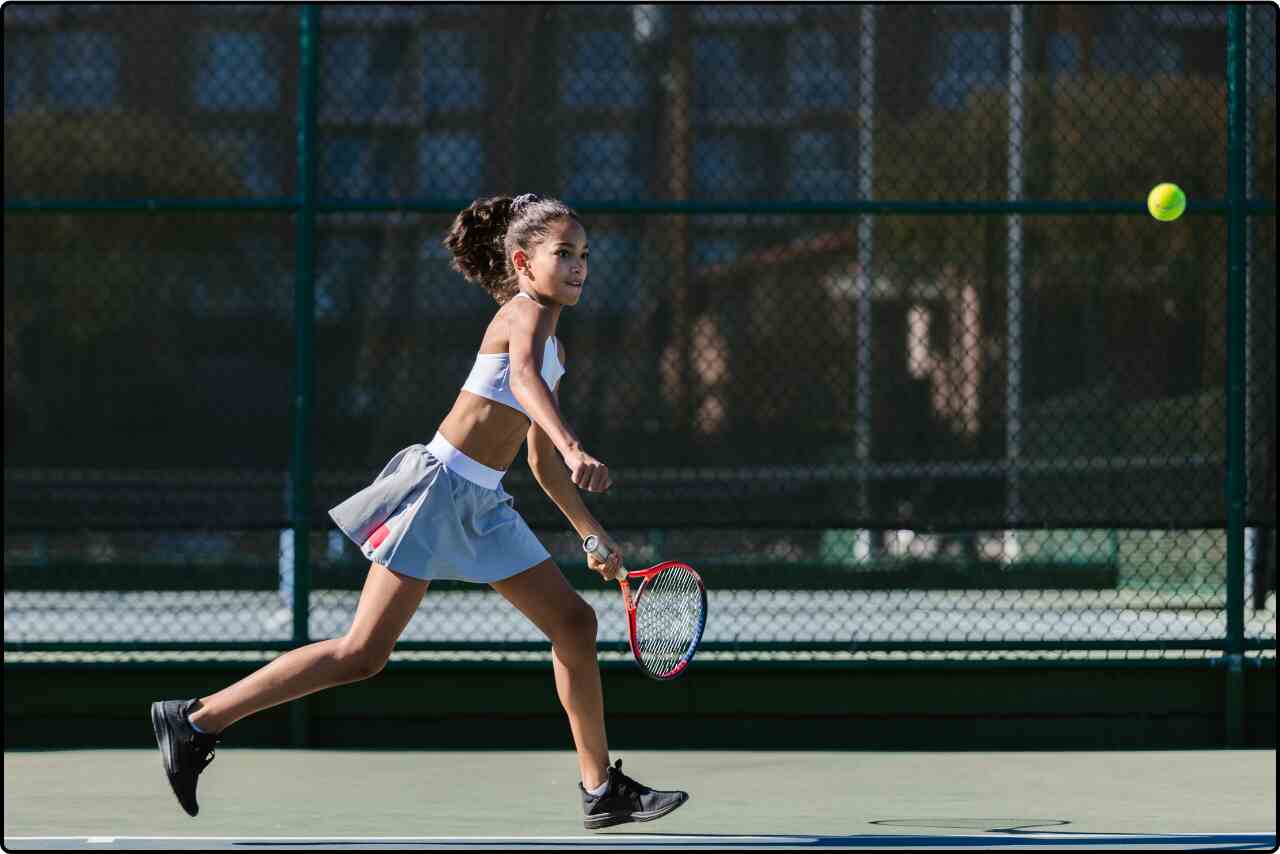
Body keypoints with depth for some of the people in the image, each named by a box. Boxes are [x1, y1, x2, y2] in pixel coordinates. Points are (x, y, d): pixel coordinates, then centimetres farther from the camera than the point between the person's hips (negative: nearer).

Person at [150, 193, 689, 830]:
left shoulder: (553, 346, 19)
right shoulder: (526, 312, -9)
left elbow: (543, 462, 27)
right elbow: (523, 379, -34)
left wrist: (593, 536, 28)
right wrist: (573, 448, -49)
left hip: (482, 503, 10)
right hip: (439, 485, -10)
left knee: (573, 622, 7)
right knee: (363, 653, -12)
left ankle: (601, 790, 15)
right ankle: (198, 719, -6)